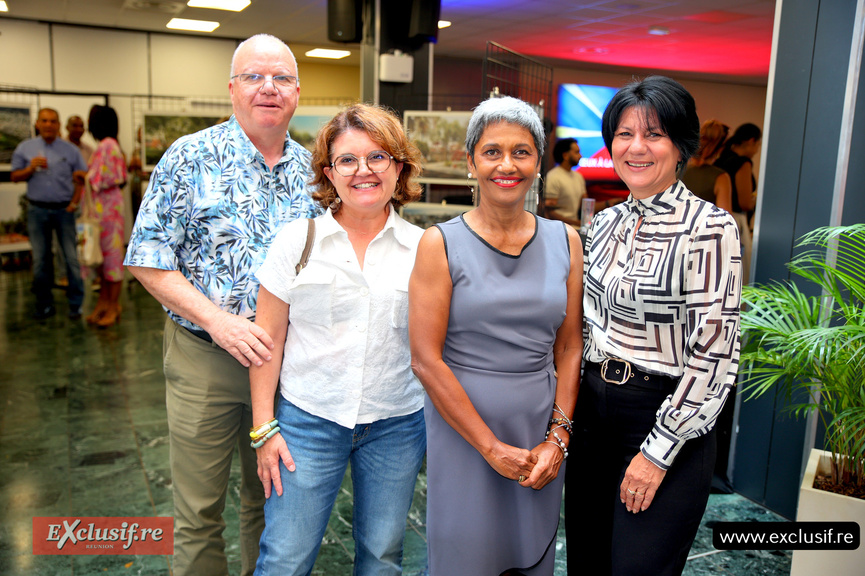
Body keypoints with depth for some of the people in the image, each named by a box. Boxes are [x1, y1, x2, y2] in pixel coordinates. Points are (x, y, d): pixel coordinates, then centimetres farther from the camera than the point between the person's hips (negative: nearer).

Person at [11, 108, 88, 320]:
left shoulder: (70, 150, 5)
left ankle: (76, 304, 4)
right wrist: (30, 168, -10)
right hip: (37, 210, 2)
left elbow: (82, 178, 5)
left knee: (72, 257, -3)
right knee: (40, 259, 5)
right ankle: (45, 305, 15)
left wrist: (74, 203, -5)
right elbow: (14, 176, 9)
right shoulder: (25, 148, 8)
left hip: (64, 209, -1)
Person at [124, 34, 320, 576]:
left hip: (285, 358, 4)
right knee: (199, 512, 10)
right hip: (204, 357, -3)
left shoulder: (311, 169, 4)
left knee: (271, 500, 20)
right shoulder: (190, 157, -7)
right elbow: (148, 259, -10)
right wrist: (219, 320, -19)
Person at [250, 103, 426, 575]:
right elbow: (268, 338, 0)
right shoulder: (296, 240, -2)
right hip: (309, 419, -1)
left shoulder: (421, 248, 0)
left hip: (397, 424, 1)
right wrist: (264, 427, -3)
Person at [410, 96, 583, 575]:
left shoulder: (565, 242, 4)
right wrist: (491, 446, -12)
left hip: (541, 432, 4)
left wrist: (558, 437, -4)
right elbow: (426, 359, -11)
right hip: (462, 426, -3)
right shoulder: (441, 244, -7)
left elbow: (569, 348, 6)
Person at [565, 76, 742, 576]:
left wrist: (658, 451, -16)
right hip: (593, 413, 7)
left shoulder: (709, 228, -15)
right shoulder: (606, 223, 6)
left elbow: (715, 354, -17)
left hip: (667, 423, -6)